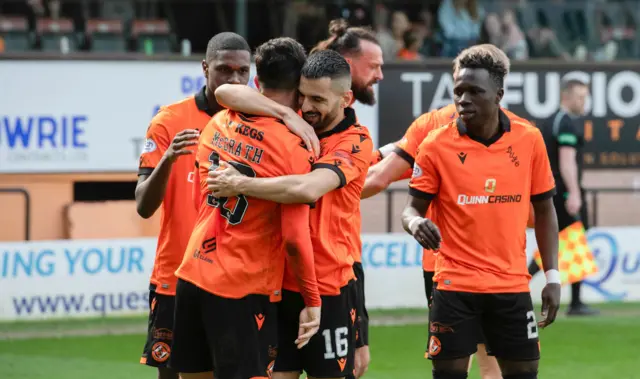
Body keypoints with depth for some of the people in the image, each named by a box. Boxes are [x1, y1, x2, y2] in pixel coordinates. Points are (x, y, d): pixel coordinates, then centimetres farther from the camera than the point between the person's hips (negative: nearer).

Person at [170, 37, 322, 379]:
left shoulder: (217, 124, 5)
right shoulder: (292, 148, -13)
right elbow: (295, 238, -15)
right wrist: (312, 301, -6)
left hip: (193, 275, 6)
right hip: (243, 290, -6)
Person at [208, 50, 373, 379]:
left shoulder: (355, 141, -11)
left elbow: (308, 188, -29)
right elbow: (225, 92, -10)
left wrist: (240, 185, -23)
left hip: (329, 288, -4)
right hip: (278, 281, 4)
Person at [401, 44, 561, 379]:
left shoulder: (529, 140, 0)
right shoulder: (436, 145, -6)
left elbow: (544, 210, 8)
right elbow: (413, 207, 0)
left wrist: (552, 276, 4)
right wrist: (416, 223, -25)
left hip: (512, 285, 2)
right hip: (455, 286, -2)